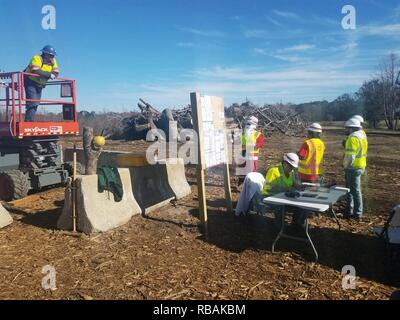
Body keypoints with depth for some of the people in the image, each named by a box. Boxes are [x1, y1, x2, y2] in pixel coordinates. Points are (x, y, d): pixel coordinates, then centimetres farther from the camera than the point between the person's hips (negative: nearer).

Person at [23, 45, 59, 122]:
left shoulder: (53, 61, 0)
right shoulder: (37, 58, -19)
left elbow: (56, 73, -6)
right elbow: (36, 71, -34)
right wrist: (49, 74, -34)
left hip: (40, 84, 7)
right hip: (30, 83, -7)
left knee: (36, 103, 12)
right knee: (33, 102, -16)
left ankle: (29, 119, 23)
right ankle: (29, 120, -14)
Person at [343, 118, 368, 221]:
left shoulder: (353, 138, -19)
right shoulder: (361, 135, 12)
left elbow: (350, 156, -27)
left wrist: (346, 166, -11)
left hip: (354, 168, -10)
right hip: (361, 166, 10)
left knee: (355, 190, -1)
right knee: (351, 188, 20)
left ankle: (357, 213, 9)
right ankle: (349, 210, 32)